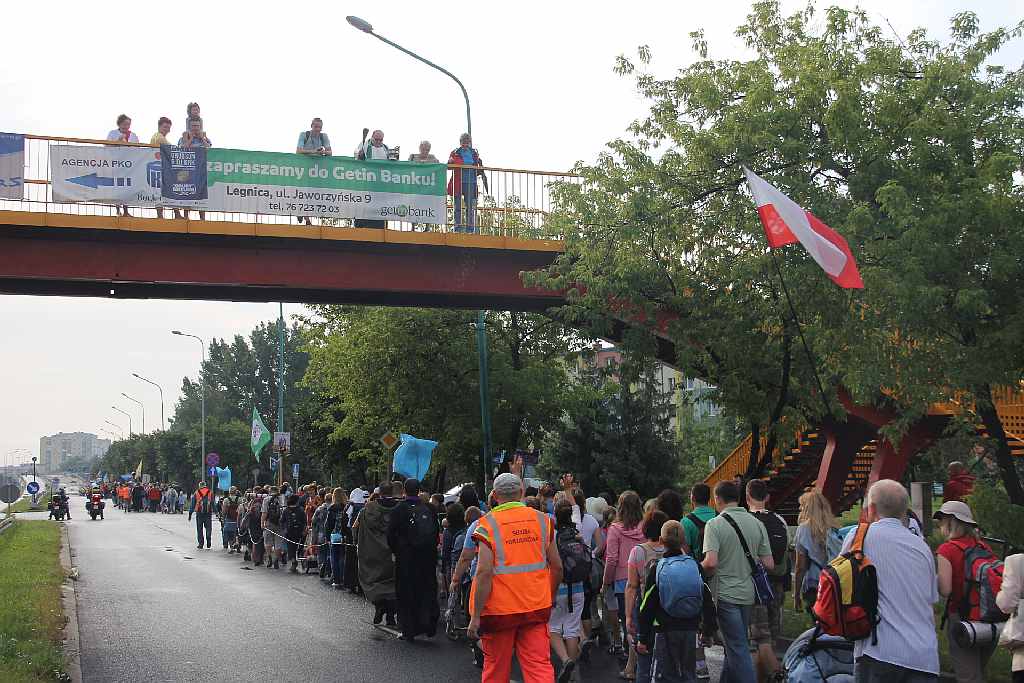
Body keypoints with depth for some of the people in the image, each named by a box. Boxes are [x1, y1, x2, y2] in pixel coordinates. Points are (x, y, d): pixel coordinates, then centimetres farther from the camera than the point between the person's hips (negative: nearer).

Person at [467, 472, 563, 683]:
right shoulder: (542, 520, 4)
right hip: (536, 608, 3)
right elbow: (557, 567, 7)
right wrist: (549, 597, 23)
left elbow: (484, 572, -17)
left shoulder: (488, 524, -8)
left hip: (499, 608, -3)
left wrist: (476, 616, -13)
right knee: (540, 665, 1)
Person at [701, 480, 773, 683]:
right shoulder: (757, 523, 3)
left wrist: (700, 569, -2)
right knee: (735, 645, 20)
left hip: (726, 595, -6)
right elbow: (769, 564, 2)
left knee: (737, 648, -3)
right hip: (749, 594, 6)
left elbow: (711, 562, -23)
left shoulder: (715, 524, -12)